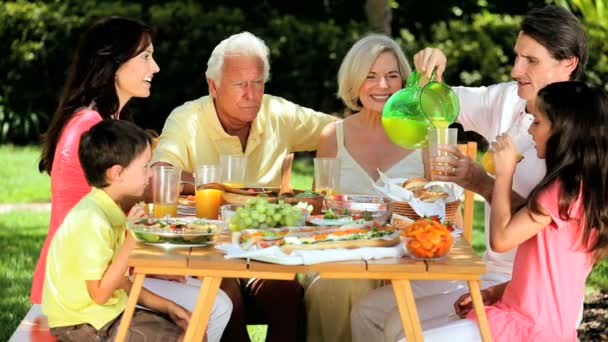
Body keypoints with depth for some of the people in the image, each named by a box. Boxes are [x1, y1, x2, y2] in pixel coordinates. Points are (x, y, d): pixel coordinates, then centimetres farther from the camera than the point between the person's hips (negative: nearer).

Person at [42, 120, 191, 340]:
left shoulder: (109, 212, 8)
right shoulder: (93, 221, -22)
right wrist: (131, 239, -21)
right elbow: (100, 293, -23)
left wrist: (167, 306, 6)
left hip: (109, 312, 9)